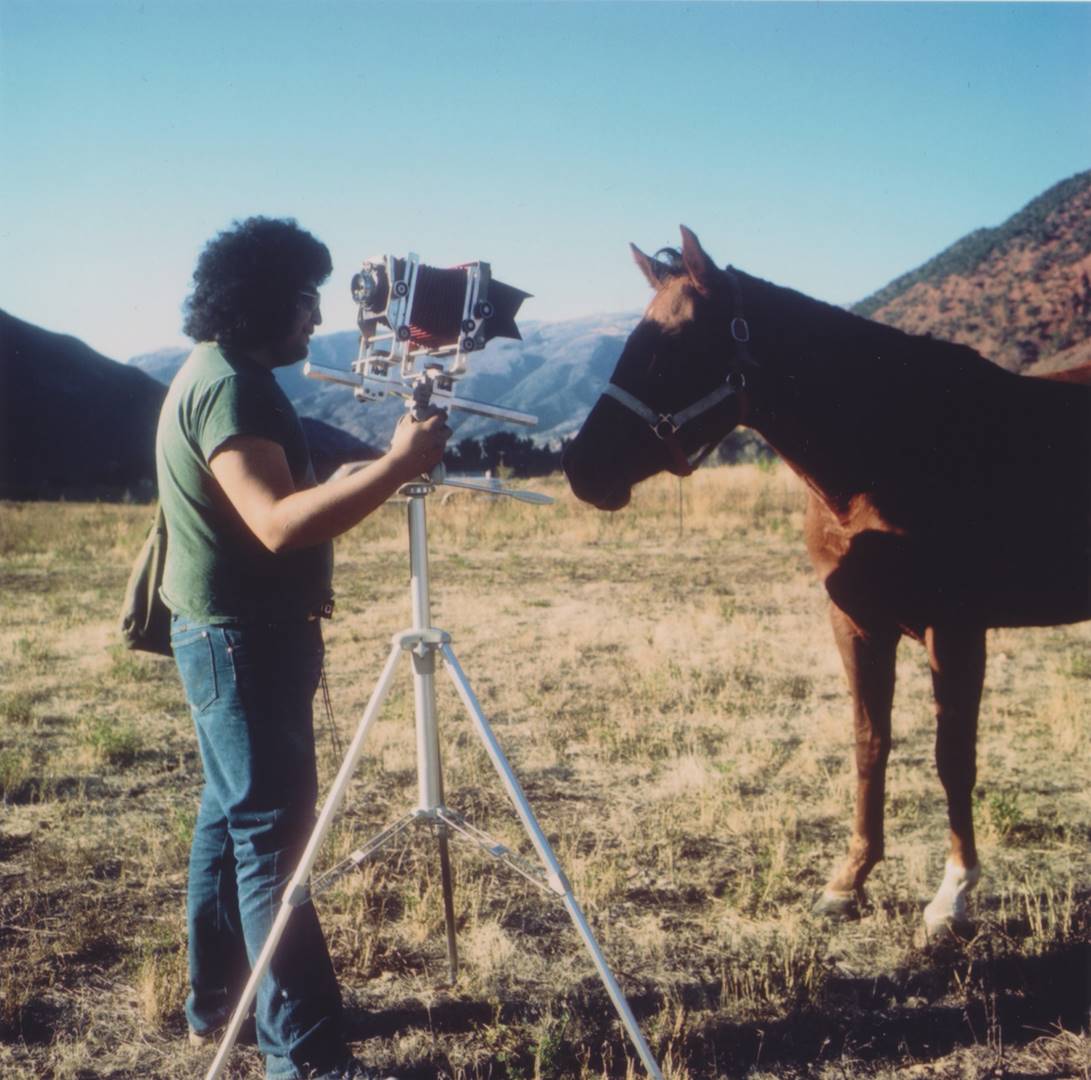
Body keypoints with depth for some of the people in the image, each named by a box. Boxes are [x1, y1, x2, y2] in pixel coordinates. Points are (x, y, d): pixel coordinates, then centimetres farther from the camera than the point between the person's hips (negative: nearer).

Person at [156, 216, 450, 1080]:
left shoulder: (223, 375, 14)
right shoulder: (230, 385, -19)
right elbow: (279, 524, -30)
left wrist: (373, 472, 16)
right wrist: (395, 467, -31)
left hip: (237, 632, 11)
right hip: (243, 636, -11)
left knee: (234, 815, 17)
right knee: (273, 832, -8)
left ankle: (218, 1002, 29)